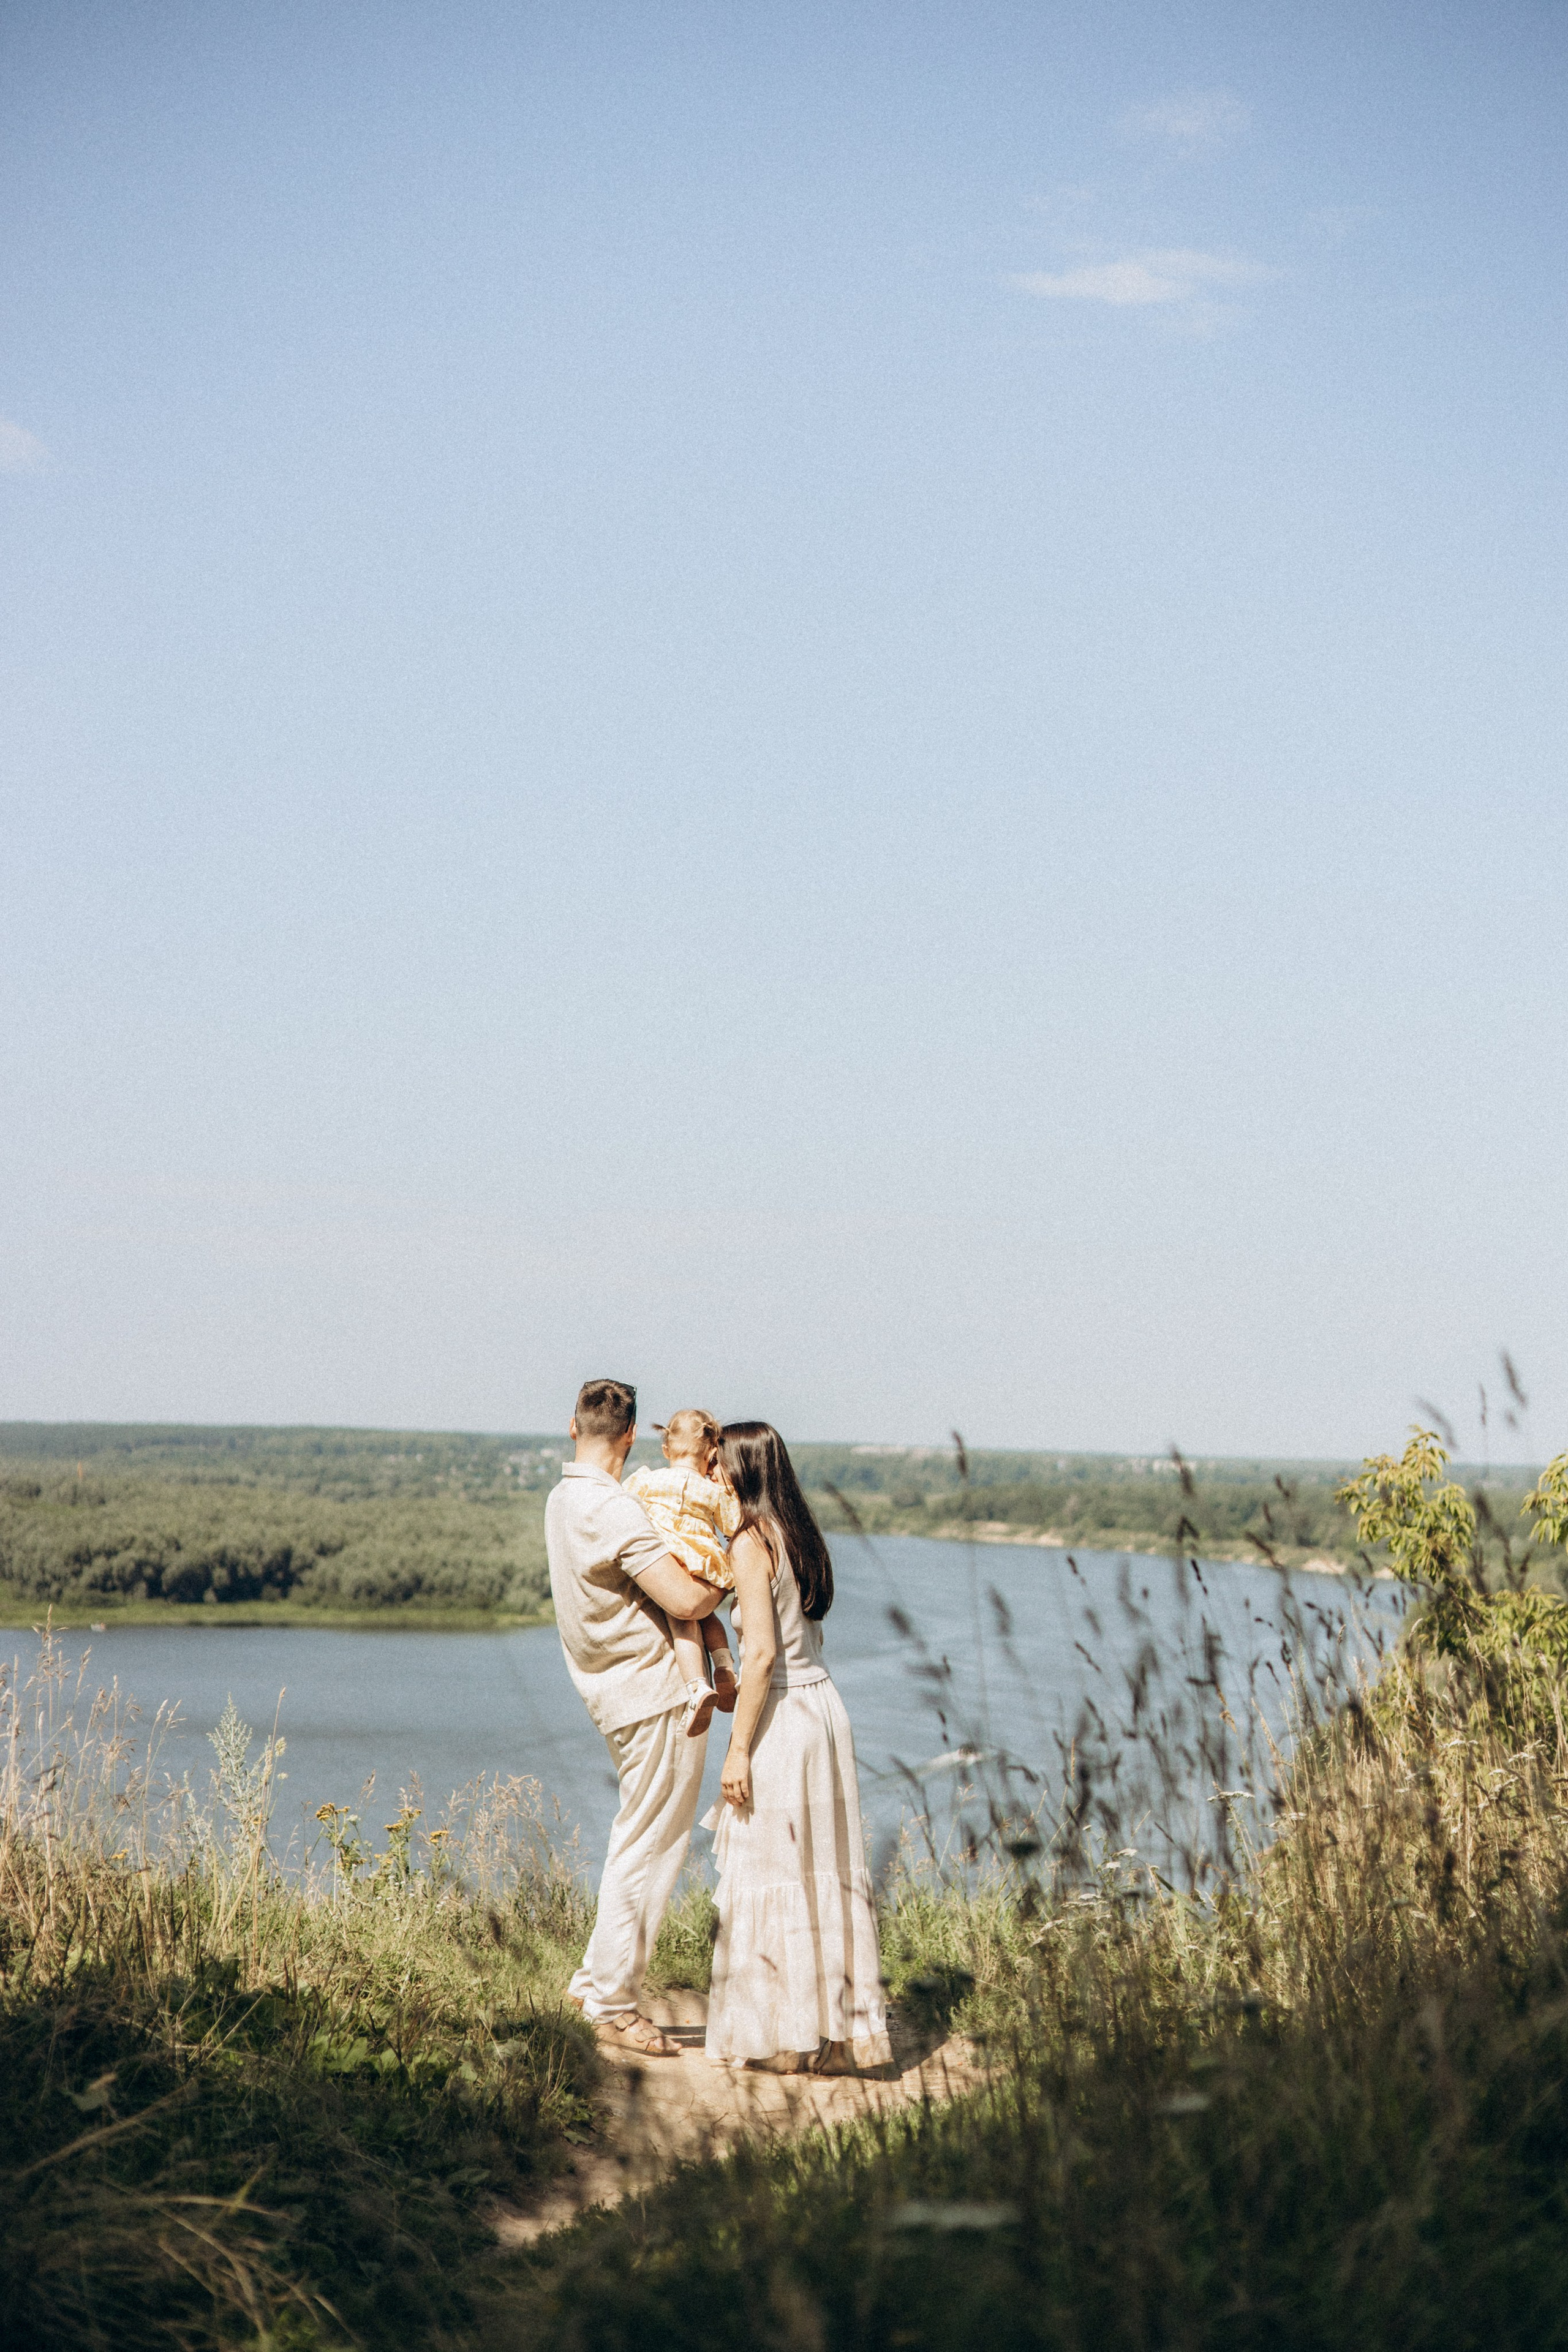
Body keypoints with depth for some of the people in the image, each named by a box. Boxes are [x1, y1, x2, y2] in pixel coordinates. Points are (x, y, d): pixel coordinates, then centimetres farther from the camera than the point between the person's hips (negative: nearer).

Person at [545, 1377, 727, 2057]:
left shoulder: (563, 1500, 11)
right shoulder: (612, 1510, -20)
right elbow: (688, 1600, -23)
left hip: (621, 1692, 9)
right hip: (655, 1696, -9)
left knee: (641, 1843, 19)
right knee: (646, 1848, -1)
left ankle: (597, 1981, 24)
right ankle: (613, 2002, 6)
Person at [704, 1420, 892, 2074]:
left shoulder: (751, 1543, -13)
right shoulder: (800, 1534, 10)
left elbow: (762, 1653, -19)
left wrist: (739, 1748, -16)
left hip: (781, 1715, -8)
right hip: (823, 1702, 8)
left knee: (768, 1873, 1)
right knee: (823, 1871, 12)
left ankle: (781, 2035, 7)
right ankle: (837, 2029, 16)